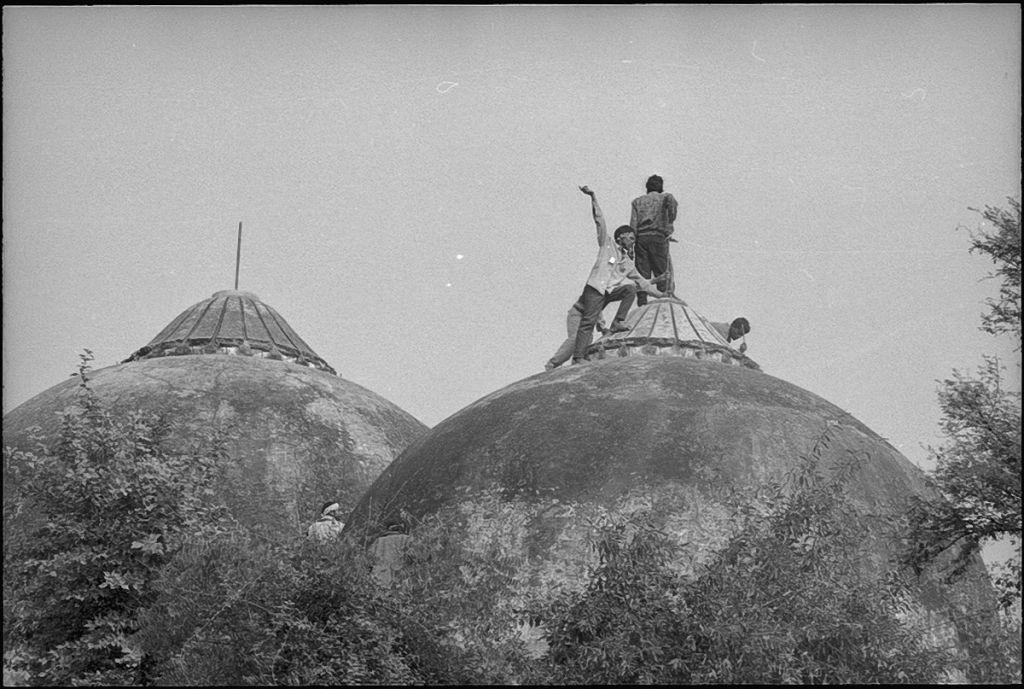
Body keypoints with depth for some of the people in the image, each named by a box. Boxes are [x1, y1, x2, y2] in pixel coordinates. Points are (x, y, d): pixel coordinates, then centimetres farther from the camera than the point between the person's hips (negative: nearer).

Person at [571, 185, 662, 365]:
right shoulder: (607, 244, 11)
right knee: (588, 322, -16)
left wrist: (662, 295, 24)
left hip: (612, 291, 5)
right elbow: (600, 220, 2)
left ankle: (617, 323, -16)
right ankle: (578, 358, -22)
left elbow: (643, 282, 27)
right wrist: (593, 198, -7)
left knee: (631, 288, -19)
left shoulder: (628, 263, 23)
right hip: (595, 289, -5)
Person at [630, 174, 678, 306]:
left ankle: (642, 305, -4)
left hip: (641, 238, 2)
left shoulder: (637, 201, 17)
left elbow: (633, 224, 5)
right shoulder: (664, 197, 12)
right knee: (662, 272, 2)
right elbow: (671, 200, -15)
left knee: (642, 275, 2)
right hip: (658, 237, -2)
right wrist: (670, 224, -11)